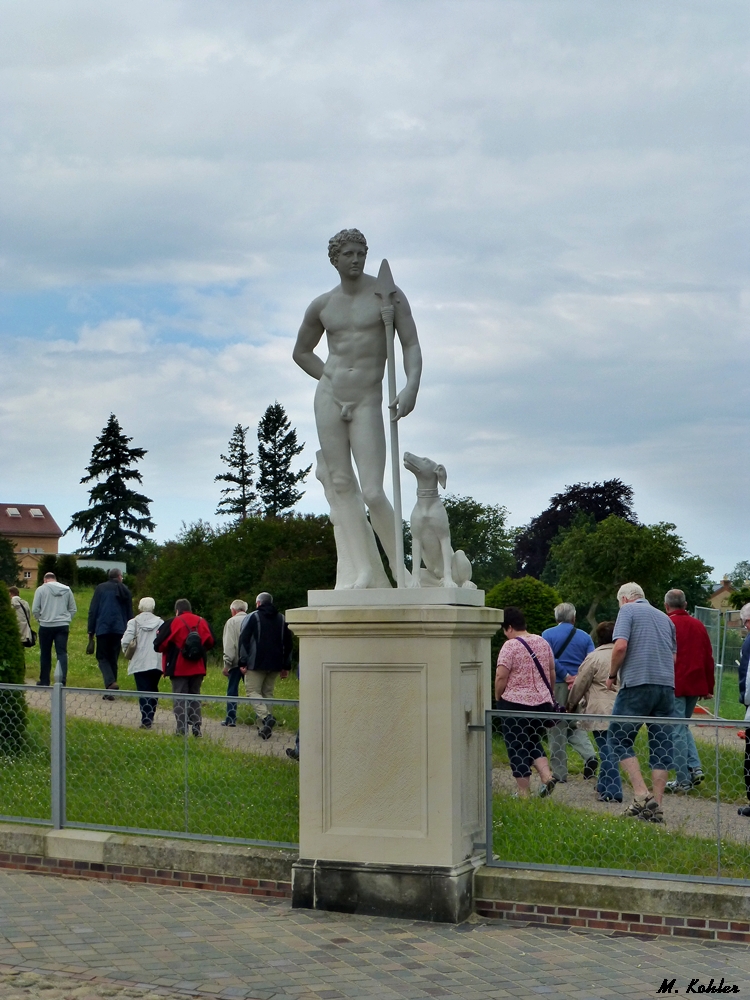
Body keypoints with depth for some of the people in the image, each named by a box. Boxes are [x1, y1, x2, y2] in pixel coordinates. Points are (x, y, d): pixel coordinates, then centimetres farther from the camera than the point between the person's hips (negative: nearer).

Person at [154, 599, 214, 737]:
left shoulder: (172, 623, -10)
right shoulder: (202, 622, 3)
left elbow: (159, 645, -9)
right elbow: (210, 643, 10)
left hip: (179, 668, -4)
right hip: (198, 668, 4)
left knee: (180, 697, 2)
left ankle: (182, 729, -4)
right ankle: (196, 727, 9)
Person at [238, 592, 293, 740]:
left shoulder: (252, 617, 0)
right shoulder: (282, 619, 14)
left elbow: (243, 640, -6)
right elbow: (288, 643, 15)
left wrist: (243, 662, -5)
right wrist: (286, 666, 17)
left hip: (256, 664, -5)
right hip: (275, 665, 5)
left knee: (252, 691, -3)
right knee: (268, 693, 10)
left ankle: (266, 716, -27)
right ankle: (264, 728, 4)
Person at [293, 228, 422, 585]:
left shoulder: (387, 294, 0)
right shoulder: (322, 306, 9)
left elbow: (411, 344, -4)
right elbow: (301, 352, 23)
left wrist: (411, 386, -20)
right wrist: (333, 379, 11)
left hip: (367, 401, -4)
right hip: (328, 397, 4)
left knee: (373, 493, -12)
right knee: (342, 485, -1)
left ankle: (401, 569, 3)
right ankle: (365, 569, -1)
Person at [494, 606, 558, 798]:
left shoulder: (510, 646, -13)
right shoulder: (543, 642, 8)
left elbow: (501, 677, -17)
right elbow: (552, 672, 14)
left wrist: (498, 697, -2)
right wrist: (549, 694, 24)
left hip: (515, 703, -6)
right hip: (542, 702, 6)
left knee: (517, 748, 3)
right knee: (533, 742, 20)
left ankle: (523, 793, 5)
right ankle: (547, 775, 1)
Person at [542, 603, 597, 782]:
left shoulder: (548, 634, -1)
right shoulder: (584, 637, 8)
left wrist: (566, 676, -10)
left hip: (557, 685, -3)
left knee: (557, 729, 3)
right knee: (574, 725, 19)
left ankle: (559, 772, 5)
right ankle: (589, 755, -4)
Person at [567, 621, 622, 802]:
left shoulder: (594, 657, -7)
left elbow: (580, 684, -1)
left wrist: (571, 704, 13)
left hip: (602, 712, -6)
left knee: (607, 750, -3)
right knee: (611, 749, 14)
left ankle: (611, 792, -5)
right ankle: (604, 787, 21)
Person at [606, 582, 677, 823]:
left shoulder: (628, 610, 3)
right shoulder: (664, 618, 23)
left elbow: (620, 646, -11)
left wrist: (612, 675, 2)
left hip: (637, 683, -6)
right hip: (667, 686, 6)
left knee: (619, 739, 2)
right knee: (661, 746, 5)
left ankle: (641, 794, -11)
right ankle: (656, 807, 3)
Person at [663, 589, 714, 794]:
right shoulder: (699, 626, 9)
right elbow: (708, 658, 11)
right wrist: (709, 687, 18)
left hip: (674, 686, -6)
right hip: (695, 685, 6)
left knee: (677, 731, 0)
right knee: (682, 726, 21)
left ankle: (683, 781, 1)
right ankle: (695, 767, 7)